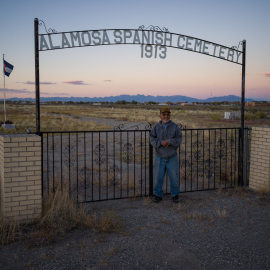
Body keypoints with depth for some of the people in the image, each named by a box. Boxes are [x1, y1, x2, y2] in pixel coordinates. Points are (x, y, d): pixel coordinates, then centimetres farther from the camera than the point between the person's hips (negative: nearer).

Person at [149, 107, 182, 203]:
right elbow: (152, 140, -6)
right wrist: (161, 142, -22)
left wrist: (169, 142, -23)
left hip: (172, 157, 0)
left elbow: (179, 139, -7)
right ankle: (158, 195, 21)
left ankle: (175, 194, 24)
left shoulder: (175, 127, -3)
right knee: (158, 177, 6)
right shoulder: (156, 127, -1)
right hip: (160, 157, 1)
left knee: (174, 177, 6)